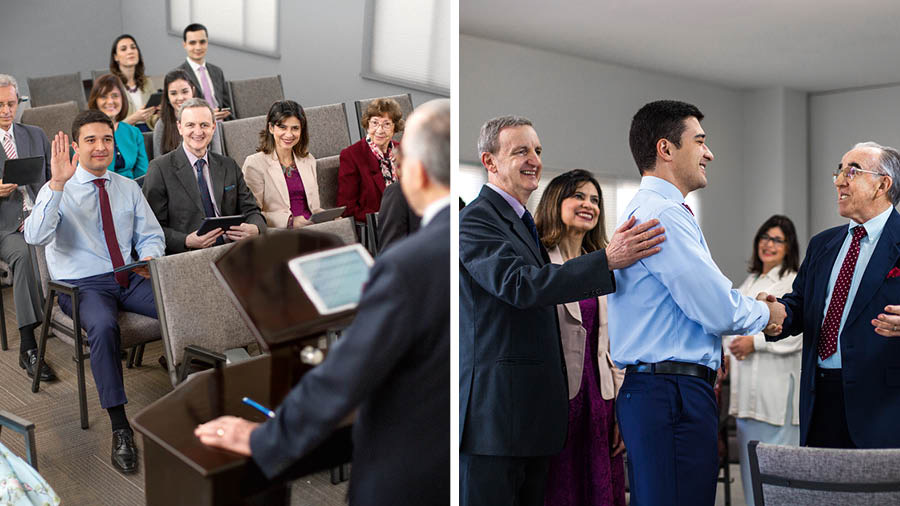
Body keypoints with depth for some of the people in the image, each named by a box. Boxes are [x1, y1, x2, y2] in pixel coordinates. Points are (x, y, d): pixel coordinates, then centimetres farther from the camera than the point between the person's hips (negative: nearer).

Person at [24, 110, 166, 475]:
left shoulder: (128, 188, 13)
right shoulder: (57, 191, -1)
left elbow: (152, 236, 16)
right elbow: (35, 237, -19)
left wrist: (149, 257, -8)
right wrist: (58, 183, -26)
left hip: (130, 279, 4)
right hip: (82, 284, -4)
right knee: (104, 327, -38)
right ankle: (120, 428, -30)